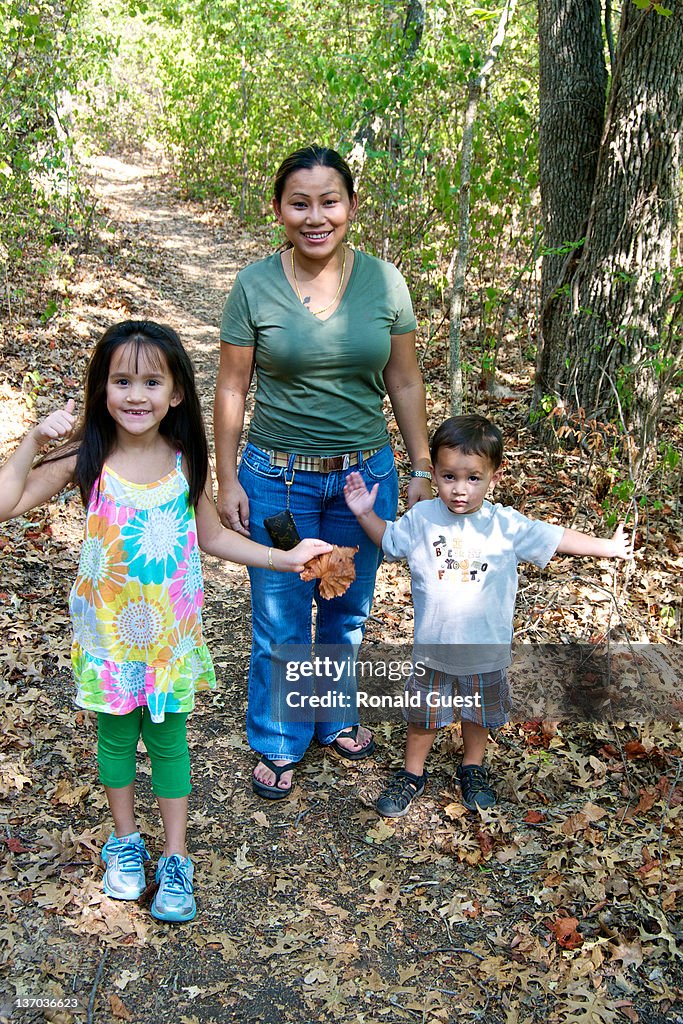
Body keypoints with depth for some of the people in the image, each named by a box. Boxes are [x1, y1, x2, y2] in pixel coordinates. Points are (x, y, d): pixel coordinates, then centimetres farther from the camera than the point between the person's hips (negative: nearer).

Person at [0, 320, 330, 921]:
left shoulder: (187, 461, -8)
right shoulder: (86, 459, -14)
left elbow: (212, 536, 4)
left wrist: (284, 559, 0)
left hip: (170, 629, 1)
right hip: (109, 630, -1)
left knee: (168, 739, 13)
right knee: (116, 735, 17)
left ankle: (175, 860, 29)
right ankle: (125, 841, 40)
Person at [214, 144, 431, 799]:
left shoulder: (383, 281, -5)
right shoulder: (253, 286, -9)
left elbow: (404, 384, 2)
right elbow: (231, 388, -4)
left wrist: (422, 469, 3)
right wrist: (227, 481, -5)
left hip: (365, 474, 2)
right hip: (278, 478, -2)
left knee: (348, 610, 19)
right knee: (281, 621, 10)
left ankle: (335, 717, 43)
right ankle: (278, 742, 32)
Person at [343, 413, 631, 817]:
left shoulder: (506, 525, -12)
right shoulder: (422, 518, -10)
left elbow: (557, 539, -2)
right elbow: (388, 540, 6)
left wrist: (609, 547, 0)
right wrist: (366, 514, -8)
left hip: (486, 650, 0)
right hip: (433, 647, 0)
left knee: (480, 712, 22)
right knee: (424, 715, 16)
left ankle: (474, 767, 46)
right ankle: (413, 773, 38)